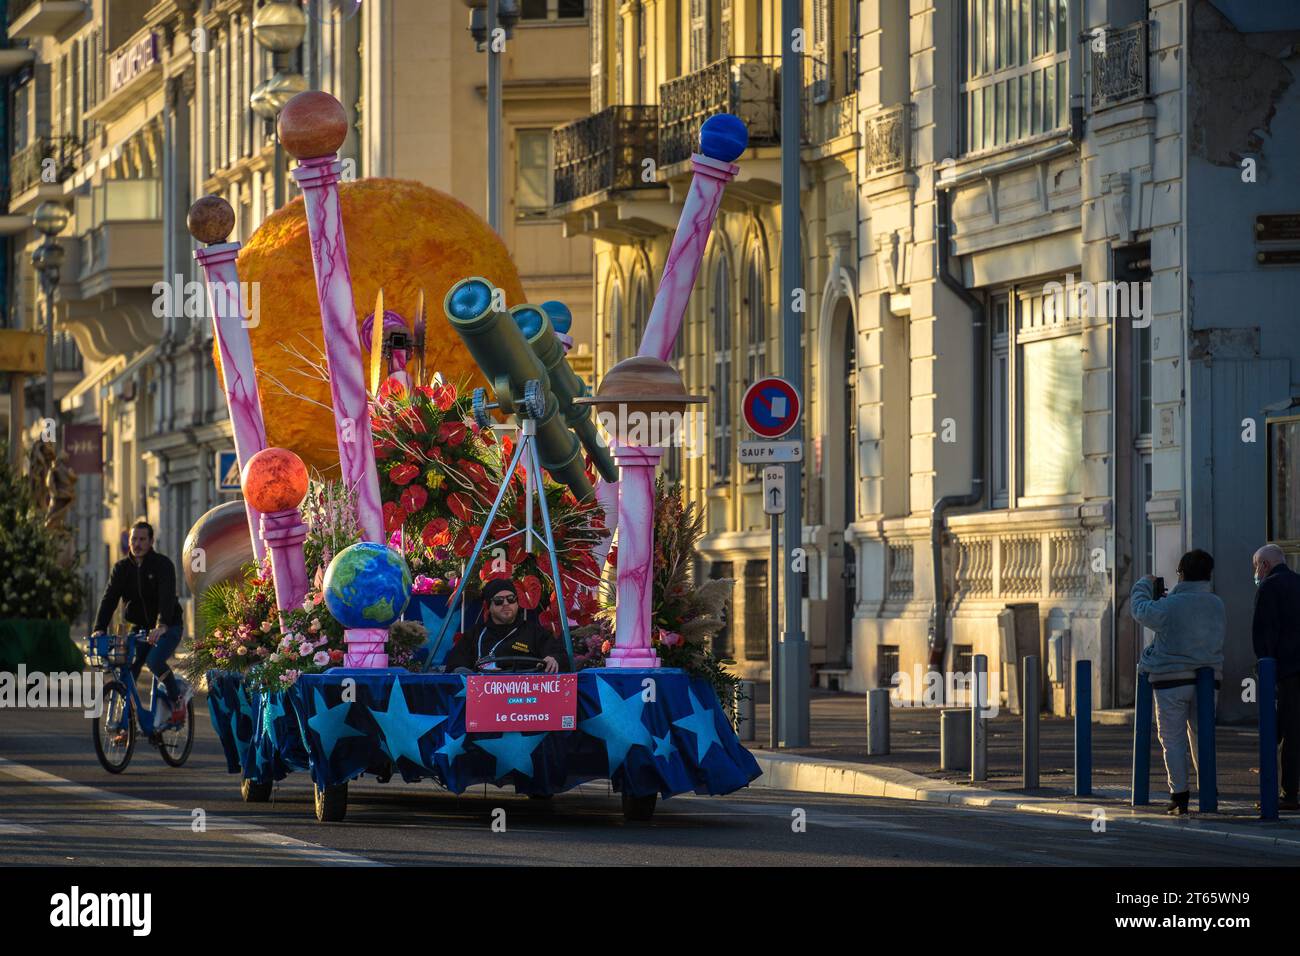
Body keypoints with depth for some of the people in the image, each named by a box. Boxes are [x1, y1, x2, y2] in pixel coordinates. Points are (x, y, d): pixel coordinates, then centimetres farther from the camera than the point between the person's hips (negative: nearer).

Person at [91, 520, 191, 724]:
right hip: (140, 628, 5)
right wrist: (99, 629, -26)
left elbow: (167, 597, -28)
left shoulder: (163, 564, -13)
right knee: (127, 671, -8)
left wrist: (162, 626, -45)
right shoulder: (121, 568, 0)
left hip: (168, 628, -5)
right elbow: (109, 598, -10)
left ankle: (177, 699, -4)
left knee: (154, 660, -29)